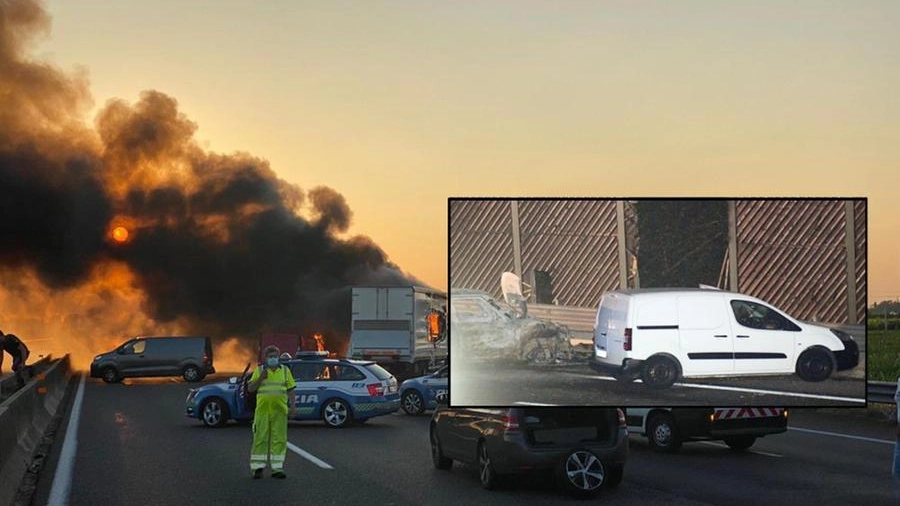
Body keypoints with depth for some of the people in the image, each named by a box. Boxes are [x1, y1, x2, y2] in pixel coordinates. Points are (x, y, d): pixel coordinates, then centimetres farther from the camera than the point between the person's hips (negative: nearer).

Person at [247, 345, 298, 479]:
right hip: (262, 411, -1)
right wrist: (260, 378, -11)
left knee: (279, 440, -2)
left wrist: (293, 407, 0)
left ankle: (277, 469, 1)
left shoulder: (285, 370, 10)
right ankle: (257, 468, 1)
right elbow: (250, 388, 3)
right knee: (260, 439, -3)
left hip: (280, 411, 1)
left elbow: (290, 391, 9)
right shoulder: (259, 370, 7)